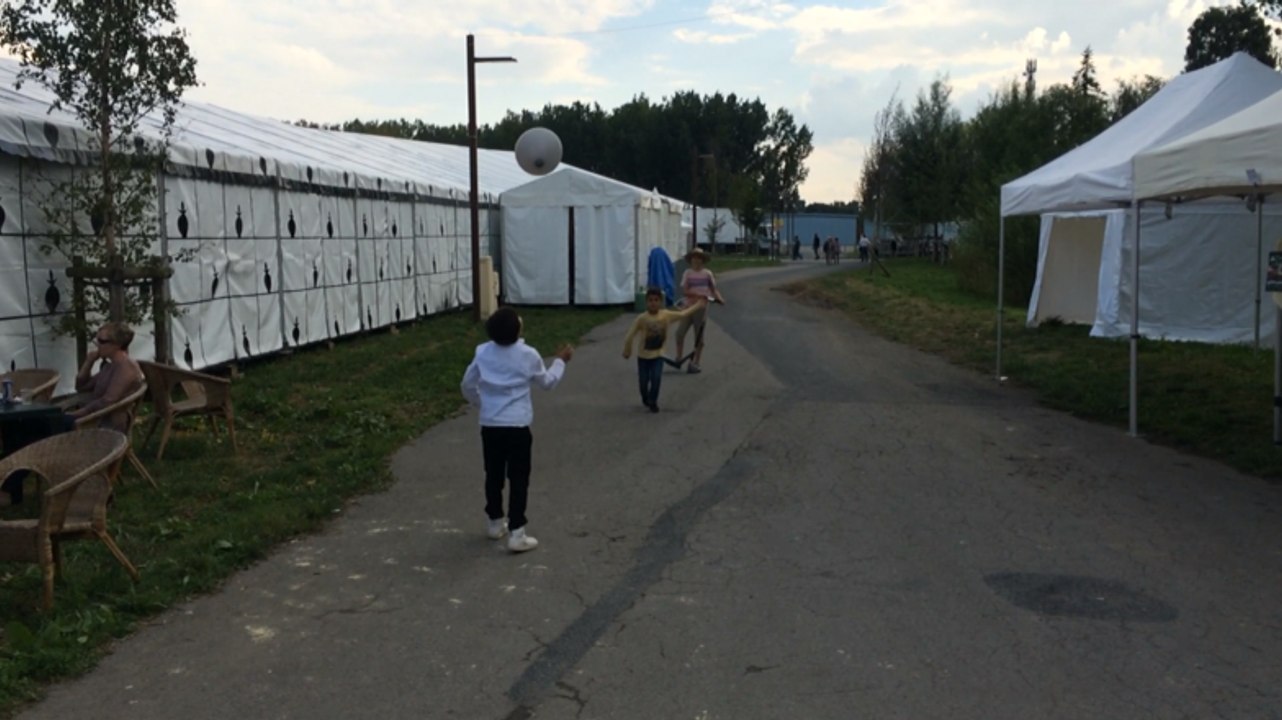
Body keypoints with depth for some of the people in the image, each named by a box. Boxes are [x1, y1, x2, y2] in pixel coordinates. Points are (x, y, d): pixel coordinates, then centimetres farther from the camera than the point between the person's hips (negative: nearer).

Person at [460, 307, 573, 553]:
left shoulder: (483, 352, 0)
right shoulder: (528, 354, -8)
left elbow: (467, 385, 10)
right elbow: (547, 382, 8)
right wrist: (560, 361, 23)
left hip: (489, 426, 4)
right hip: (517, 426, -4)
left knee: (494, 476, 18)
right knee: (518, 479, 1)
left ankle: (495, 523, 31)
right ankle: (516, 533, -1)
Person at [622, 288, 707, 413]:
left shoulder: (666, 315, -11)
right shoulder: (641, 318, -20)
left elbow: (683, 314, 4)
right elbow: (630, 336, -12)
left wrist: (698, 305, 7)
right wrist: (627, 351, -5)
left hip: (658, 355, 1)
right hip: (643, 355, -1)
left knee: (656, 378, -12)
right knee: (643, 380, 9)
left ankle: (653, 401, 8)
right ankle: (645, 400, 37)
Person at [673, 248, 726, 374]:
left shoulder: (707, 273, 0)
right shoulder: (687, 273, -2)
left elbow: (714, 289, 7)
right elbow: (684, 291, -10)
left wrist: (719, 298, -13)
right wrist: (699, 294, -22)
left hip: (701, 307, 0)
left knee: (699, 336, 5)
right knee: (680, 332, -2)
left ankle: (696, 363, 14)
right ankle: (679, 358, 16)